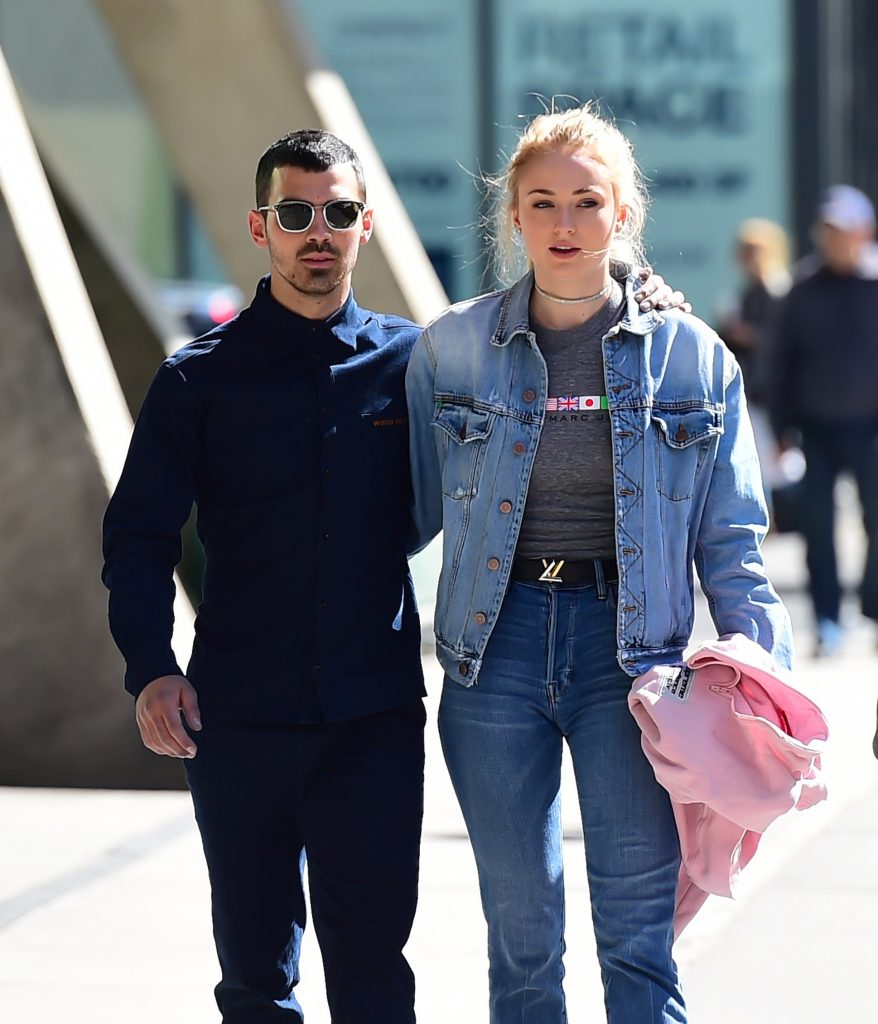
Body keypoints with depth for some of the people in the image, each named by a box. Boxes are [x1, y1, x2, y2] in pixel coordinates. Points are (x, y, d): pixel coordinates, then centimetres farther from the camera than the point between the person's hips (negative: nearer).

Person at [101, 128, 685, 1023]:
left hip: (373, 714, 0)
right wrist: (152, 670, -13)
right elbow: (138, 536, 1)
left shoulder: (412, 361, 6)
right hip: (239, 715, 0)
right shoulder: (200, 379, 3)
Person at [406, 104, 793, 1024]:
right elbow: (413, 509, 11)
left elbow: (729, 543, 4)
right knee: (520, 934, 7)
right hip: (498, 646, 1)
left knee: (637, 933, -5)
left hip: (630, 646, -1)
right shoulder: (452, 349, 3)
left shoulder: (691, 356, 2)